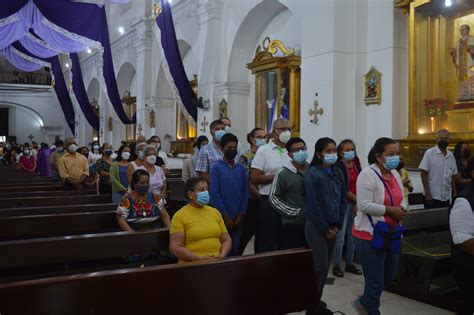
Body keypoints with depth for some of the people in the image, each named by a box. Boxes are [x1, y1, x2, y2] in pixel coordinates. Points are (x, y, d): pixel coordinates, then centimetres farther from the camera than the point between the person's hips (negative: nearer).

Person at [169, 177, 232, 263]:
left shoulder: (215, 212, 14)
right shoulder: (180, 216, -1)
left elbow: (226, 239, 16)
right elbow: (175, 247, -7)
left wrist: (222, 255, -3)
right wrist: (200, 259, -15)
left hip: (217, 262, 4)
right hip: (192, 265, -4)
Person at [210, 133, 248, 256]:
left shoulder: (241, 168, 8)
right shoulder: (216, 167, -4)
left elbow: (245, 193, 7)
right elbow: (215, 194, -9)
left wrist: (241, 215, -2)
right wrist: (226, 216, -11)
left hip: (237, 218, 4)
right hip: (222, 217, -3)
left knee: (235, 249, 10)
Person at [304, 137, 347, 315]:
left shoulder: (338, 173, 7)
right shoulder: (313, 173, -12)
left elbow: (343, 200, 9)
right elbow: (313, 205, -16)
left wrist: (337, 225, 0)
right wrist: (325, 229, -13)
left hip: (332, 227, 6)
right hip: (316, 227, -6)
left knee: (325, 267, 12)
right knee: (320, 267, -4)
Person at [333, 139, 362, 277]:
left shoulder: (356, 164, 7)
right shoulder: (338, 166, -10)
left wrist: (358, 203, -3)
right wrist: (357, 199, -11)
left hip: (357, 203, 6)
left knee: (352, 235, 11)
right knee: (340, 235, -4)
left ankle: (349, 263, 22)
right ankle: (336, 265, 7)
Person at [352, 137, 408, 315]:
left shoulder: (395, 174, 9)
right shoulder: (368, 174, -18)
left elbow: (401, 198, 16)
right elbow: (364, 205, -26)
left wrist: (402, 209, -6)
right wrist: (390, 210, -22)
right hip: (370, 236, -9)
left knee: (389, 277, 20)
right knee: (375, 281, 2)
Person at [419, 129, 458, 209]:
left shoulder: (451, 156, 9)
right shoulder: (429, 153, -7)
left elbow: (453, 175, 15)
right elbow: (424, 173, -10)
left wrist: (454, 193, 10)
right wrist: (427, 193, -15)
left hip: (446, 197, 5)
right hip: (432, 196, -5)